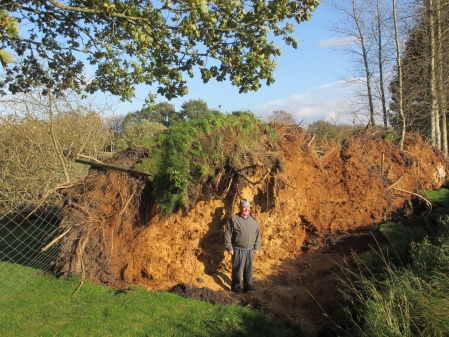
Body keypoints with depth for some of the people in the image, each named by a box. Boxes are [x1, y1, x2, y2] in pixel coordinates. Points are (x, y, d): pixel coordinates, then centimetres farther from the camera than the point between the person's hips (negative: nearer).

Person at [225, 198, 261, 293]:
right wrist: (229, 248, -9)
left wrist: (257, 247, 10)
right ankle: (236, 287, 19)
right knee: (237, 269, 3)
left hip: (250, 250, 4)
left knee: (249, 270, 13)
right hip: (238, 250, -4)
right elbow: (228, 235, -8)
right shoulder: (233, 219, -9)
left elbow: (258, 234, 12)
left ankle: (248, 286, 27)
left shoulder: (253, 219, 6)